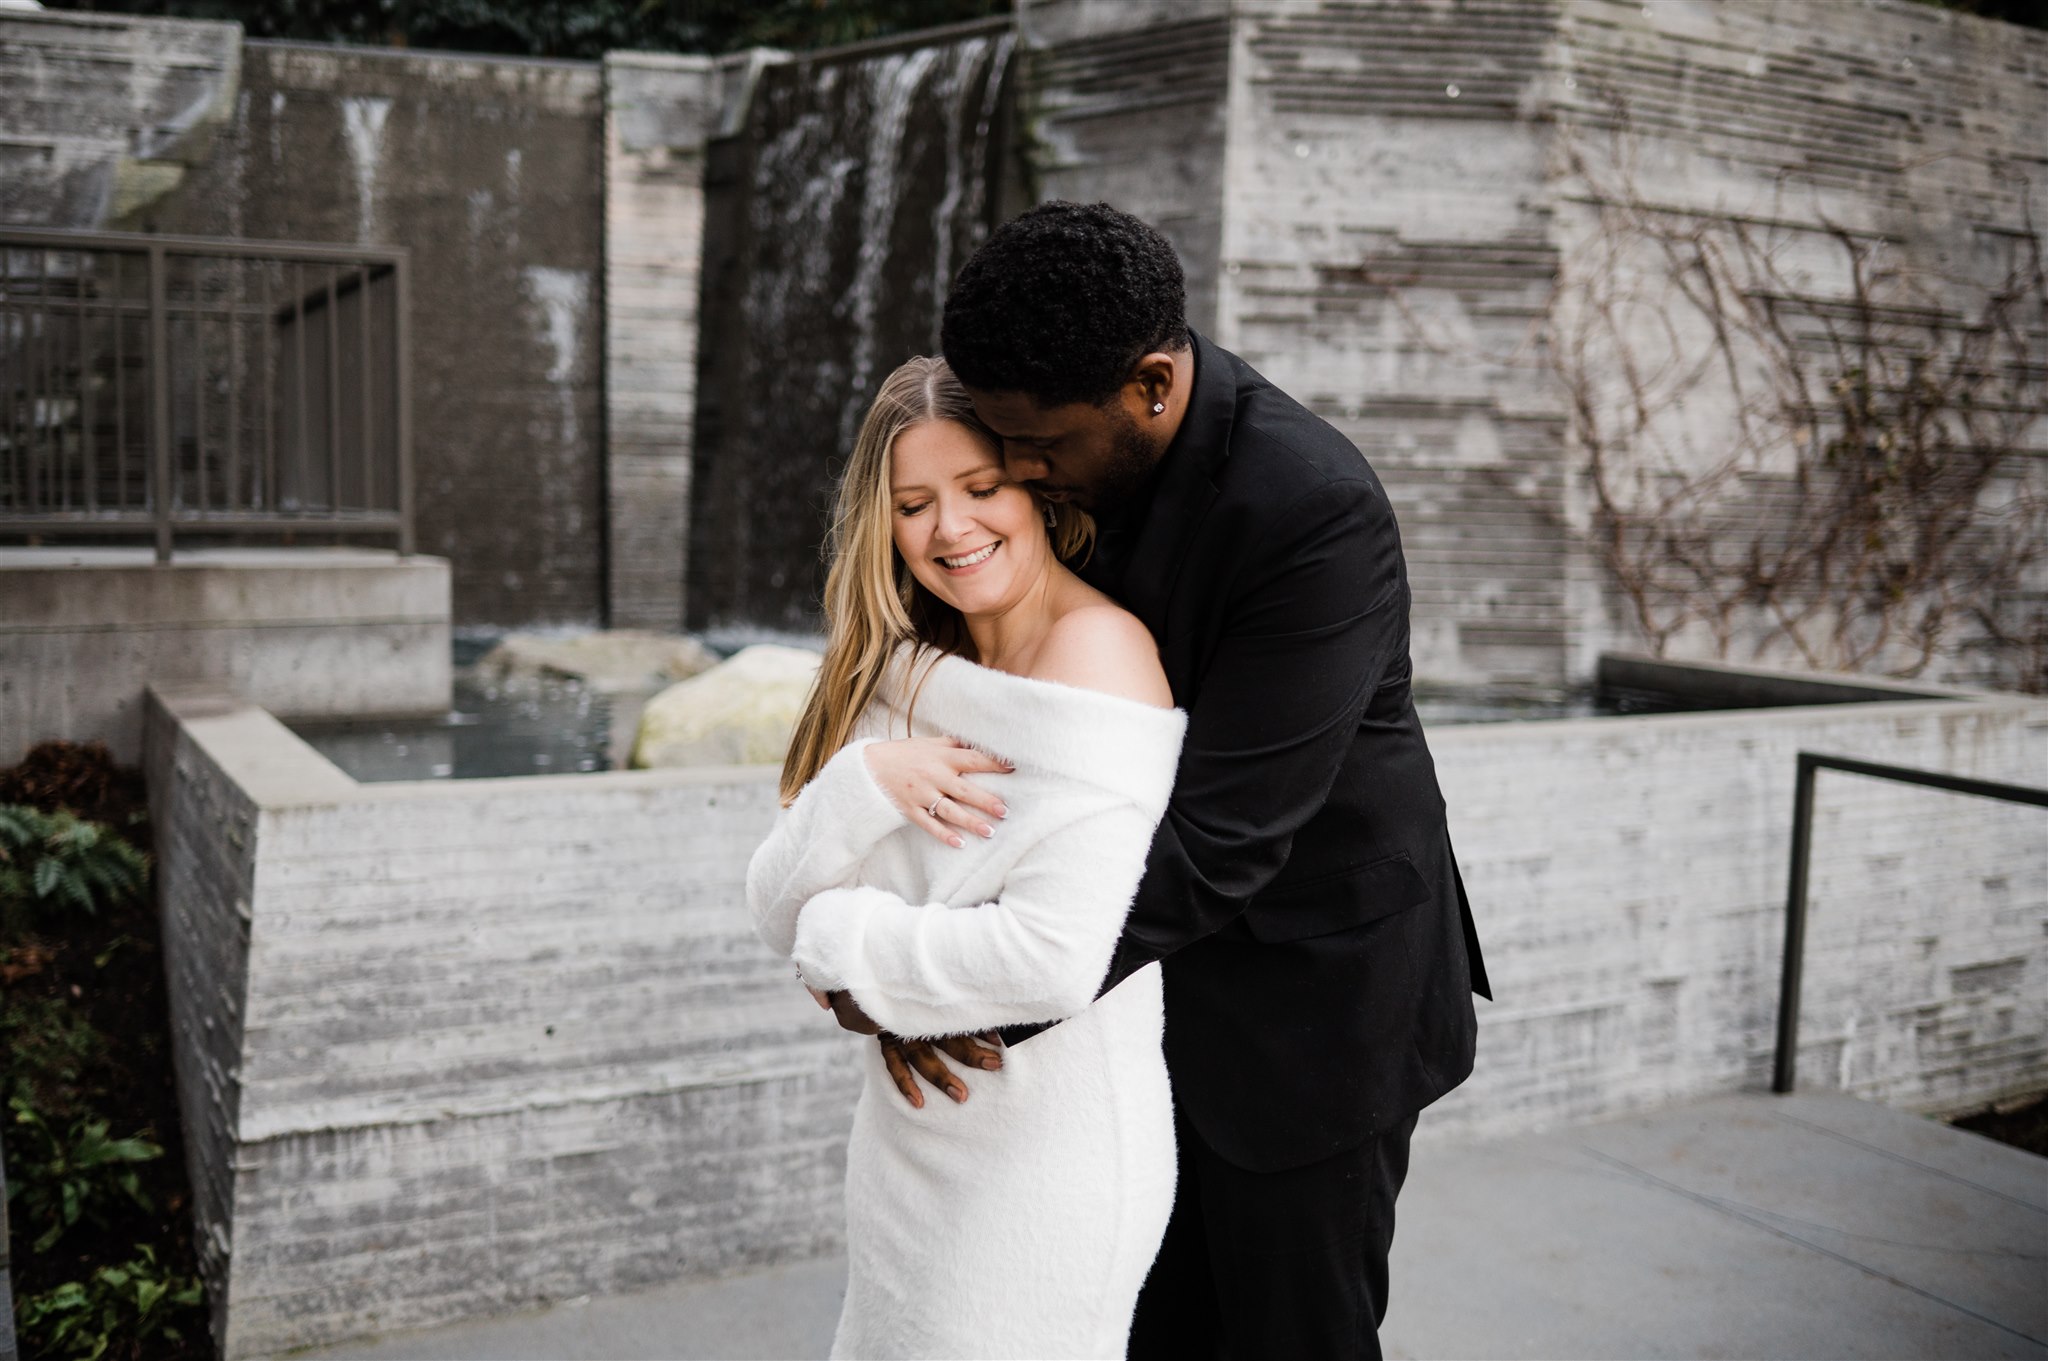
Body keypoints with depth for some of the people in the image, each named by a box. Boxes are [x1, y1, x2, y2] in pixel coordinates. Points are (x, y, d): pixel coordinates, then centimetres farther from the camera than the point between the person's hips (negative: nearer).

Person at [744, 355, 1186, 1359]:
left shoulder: (1095, 654, -19)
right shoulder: (902, 679, 4)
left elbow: (1056, 959, -29)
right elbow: (779, 914, -1)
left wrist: (845, 939, -14)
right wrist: (863, 781, -20)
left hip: (1041, 1155, -7)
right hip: (907, 1137, 7)